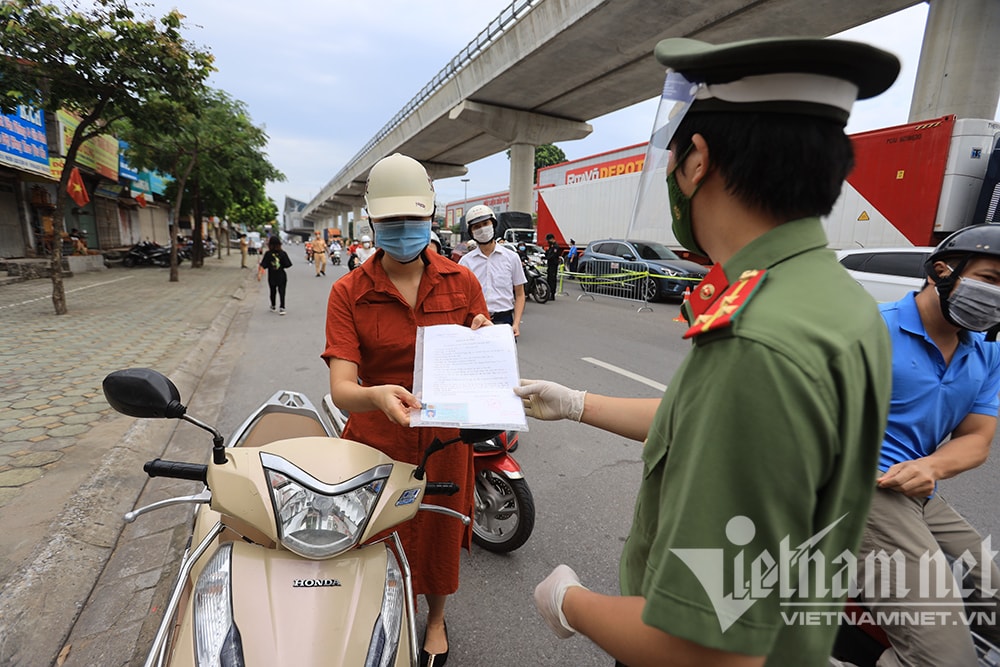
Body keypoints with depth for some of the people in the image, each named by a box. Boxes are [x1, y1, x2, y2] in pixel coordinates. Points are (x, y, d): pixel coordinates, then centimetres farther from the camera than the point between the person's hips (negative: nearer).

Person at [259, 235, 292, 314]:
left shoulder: (268, 254, -10)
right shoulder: (283, 253, -10)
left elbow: (263, 265, -13)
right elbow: (287, 264, -8)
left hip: (271, 277, 1)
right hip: (281, 276, -1)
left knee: (273, 292, 18)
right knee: (282, 292, 1)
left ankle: (273, 307, 32)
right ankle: (282, 308, -10)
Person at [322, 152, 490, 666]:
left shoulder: (461, 282, -4)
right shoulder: (349, 293, -8)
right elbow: (340, 387, -17)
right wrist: (377, 396, -40)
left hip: (444, 441, 1)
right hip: (375, 441, -1)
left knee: (438, 536, 21)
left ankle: (435, 619, 53)